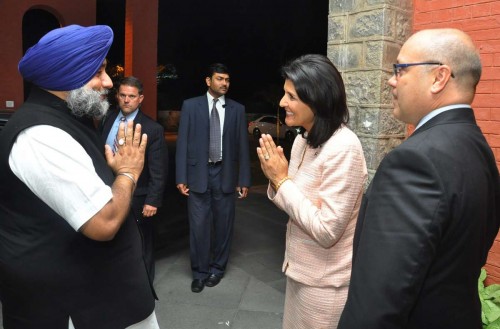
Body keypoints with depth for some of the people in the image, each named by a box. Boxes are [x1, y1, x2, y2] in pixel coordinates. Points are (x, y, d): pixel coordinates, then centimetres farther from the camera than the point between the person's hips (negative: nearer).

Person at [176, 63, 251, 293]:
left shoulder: (237, 109, 4)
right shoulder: (190, 106, 1)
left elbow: (242, 146, 4)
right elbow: (182, 143, -1)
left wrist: (244, 180, 2)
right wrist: (181, 177, -6)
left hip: (225, 174, 1)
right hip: (198, 173, -1)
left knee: (223, 224, 10)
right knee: (198, 226, 4)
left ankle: (217, 268, 29)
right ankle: (199, 272, 21)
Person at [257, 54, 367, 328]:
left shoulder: (343, 147, -24)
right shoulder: (302, 140, 1)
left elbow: (326, 230, -25)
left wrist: (282, 180, -20)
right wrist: (275, 178, -11)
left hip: (325, 283, -7)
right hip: (299, 270, 7)